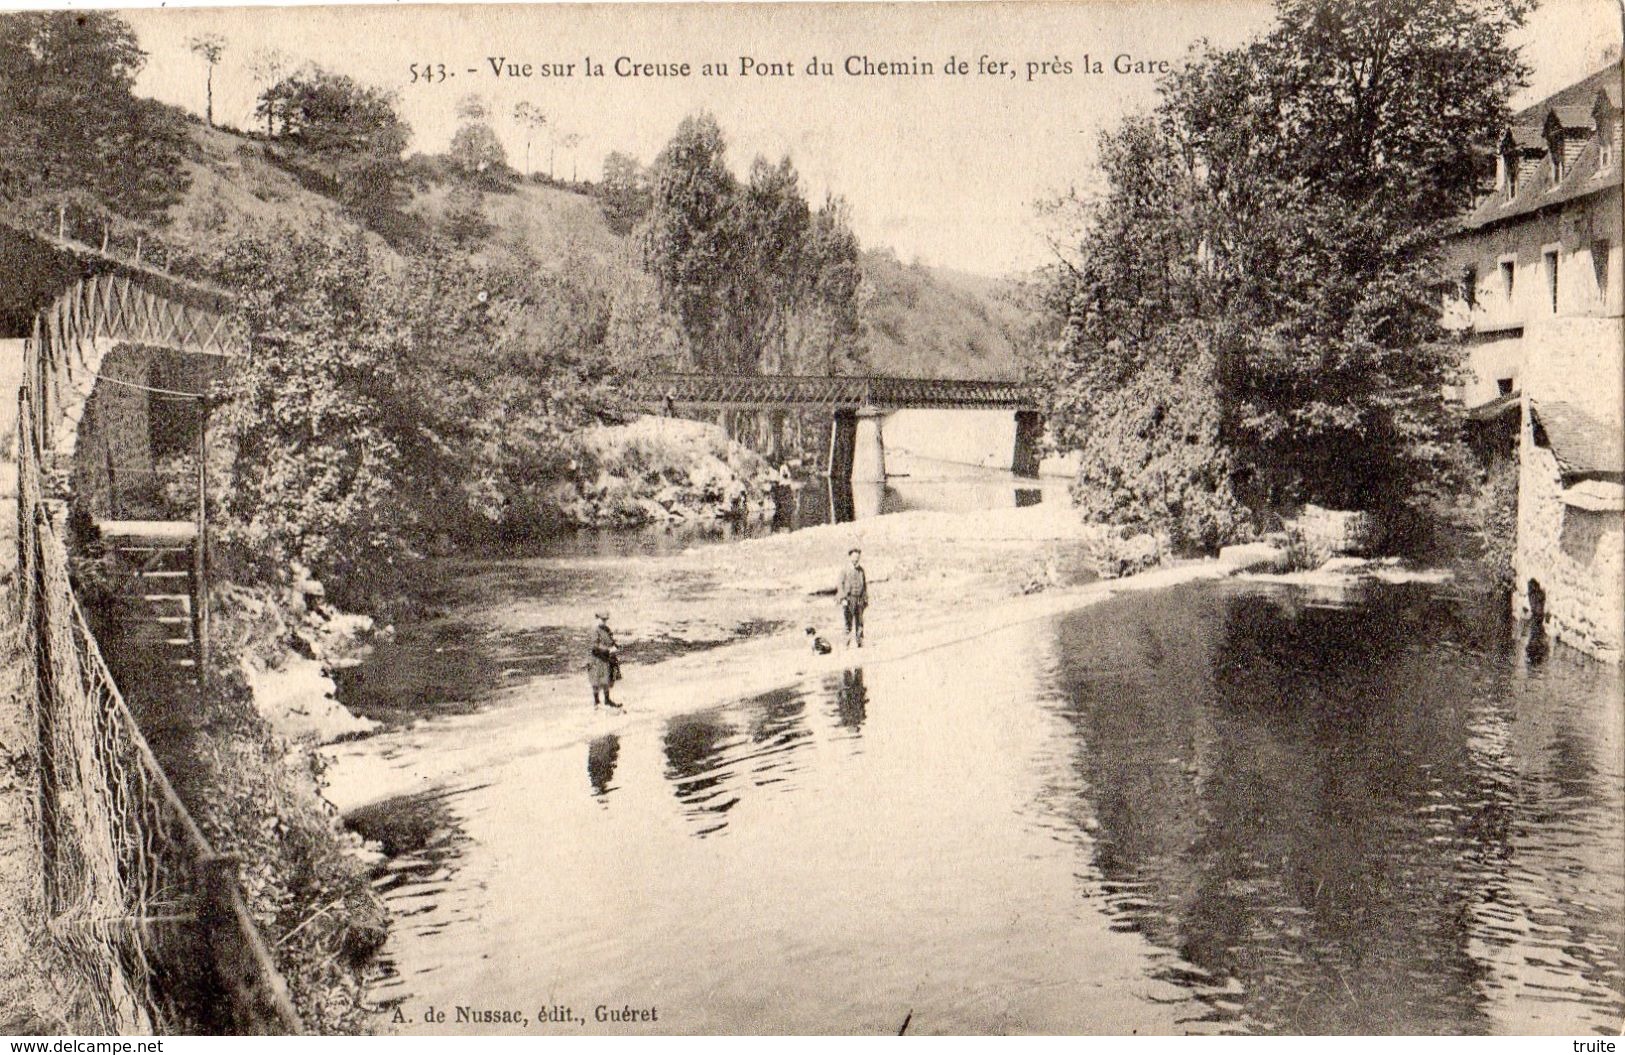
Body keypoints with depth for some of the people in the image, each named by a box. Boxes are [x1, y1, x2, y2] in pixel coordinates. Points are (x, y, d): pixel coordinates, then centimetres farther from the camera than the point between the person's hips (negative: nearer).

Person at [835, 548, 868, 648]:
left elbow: (865, 585, 17)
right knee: (848, 621, -6)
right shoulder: (845, 570, -1)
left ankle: (860, 642, 8)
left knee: (859, 621, 4)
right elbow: (840, 584, -3)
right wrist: (843, 598, -12)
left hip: (859, 600, 4)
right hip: (848, 599, -4)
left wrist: (866, 599, 12)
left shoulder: (861, 570, 12)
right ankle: (847, 643, -6)